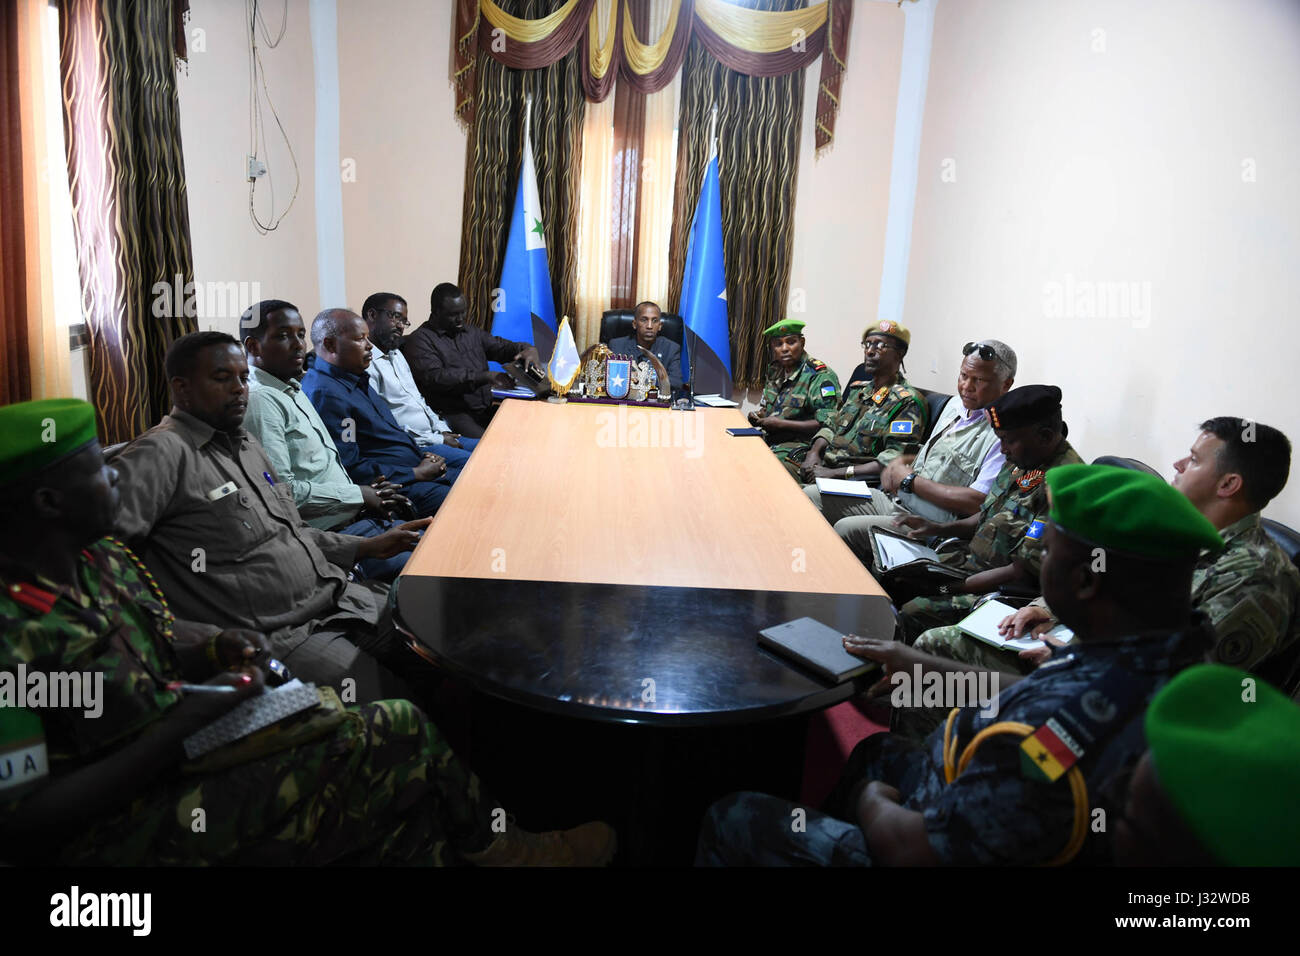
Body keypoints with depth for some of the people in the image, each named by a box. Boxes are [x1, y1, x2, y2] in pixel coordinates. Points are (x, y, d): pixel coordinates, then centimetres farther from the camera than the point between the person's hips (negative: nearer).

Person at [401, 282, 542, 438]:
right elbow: (435, 378, -16)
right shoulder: (419, 340, -1)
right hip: (451, 413, -6)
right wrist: (486, 377, -22)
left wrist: (528, 349, -6)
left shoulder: (472, 333, 21)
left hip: (486, 408, 6)